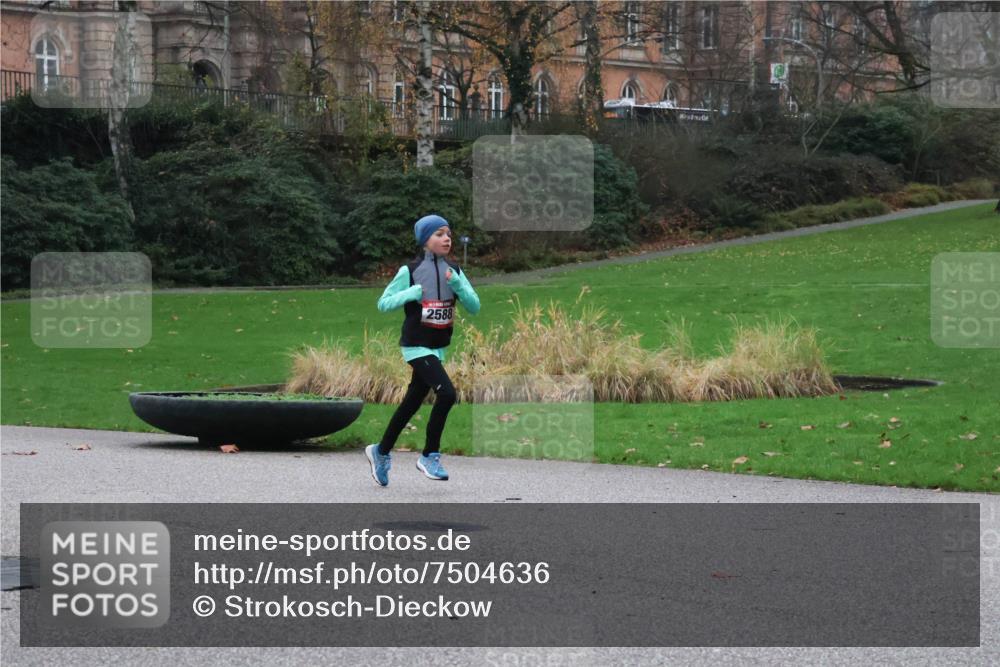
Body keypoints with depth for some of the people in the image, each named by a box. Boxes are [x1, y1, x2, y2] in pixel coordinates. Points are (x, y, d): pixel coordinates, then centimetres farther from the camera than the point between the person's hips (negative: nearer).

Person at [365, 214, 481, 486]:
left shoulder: (454, 271, 5)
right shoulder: (410, 271, -8)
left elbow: (474, 307, 0)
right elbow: (383, 303, -4)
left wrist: (458, 285, -17)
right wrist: (411, 293, -19)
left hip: (438, 348, 6)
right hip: (416, 346, -6)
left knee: (412, 403, 14)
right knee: (447, 393, -21)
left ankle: (381, 451, 32)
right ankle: (430, 456, -8)